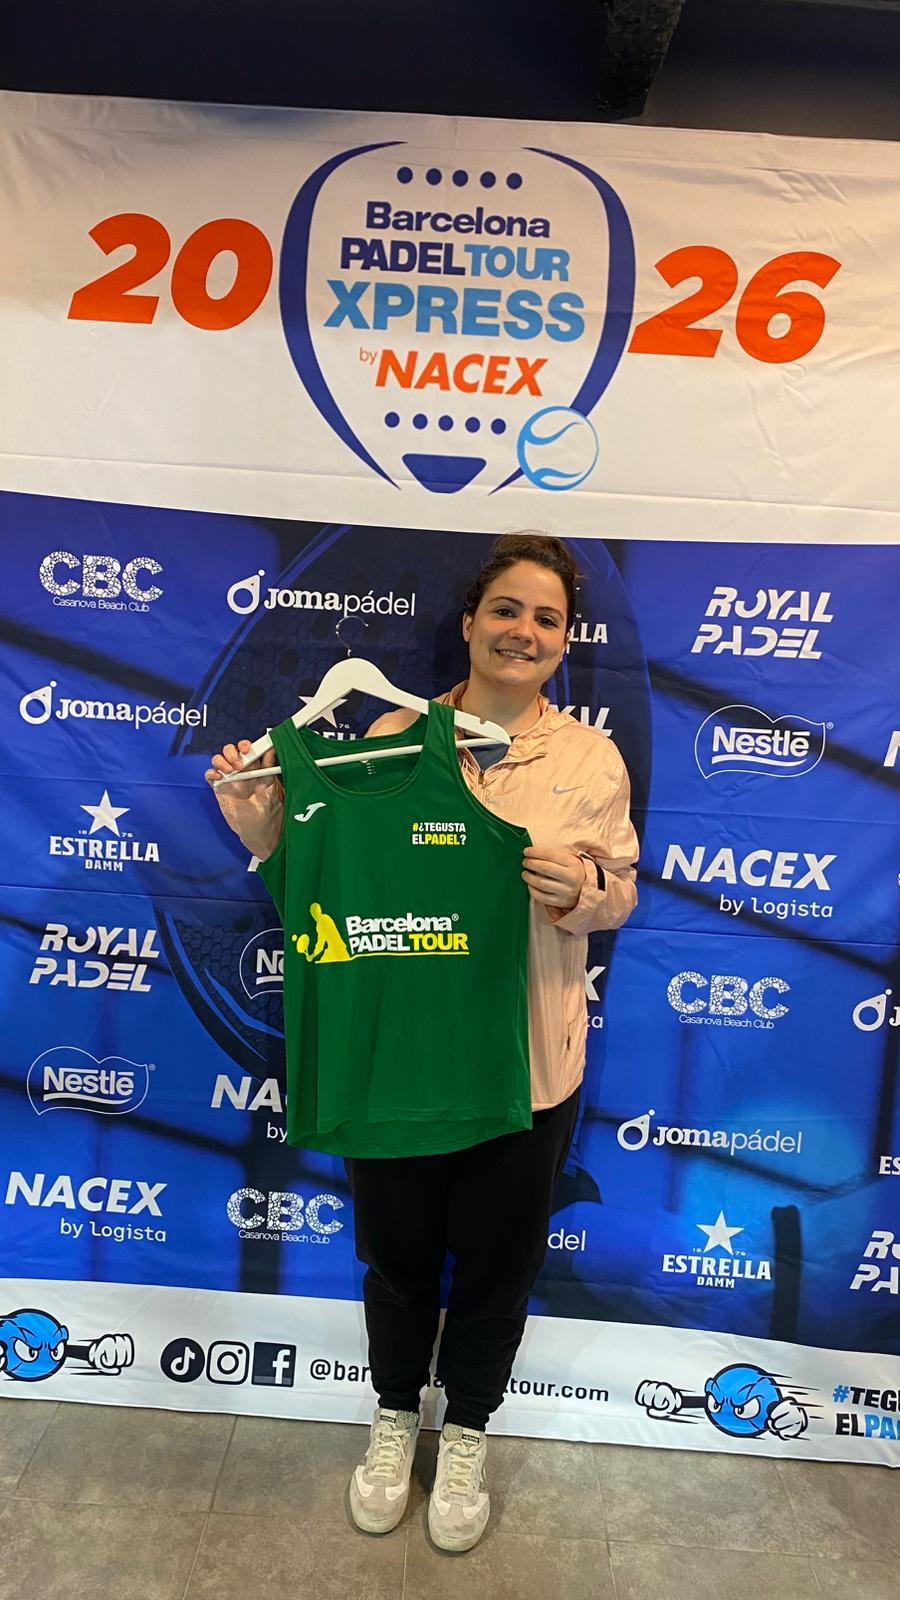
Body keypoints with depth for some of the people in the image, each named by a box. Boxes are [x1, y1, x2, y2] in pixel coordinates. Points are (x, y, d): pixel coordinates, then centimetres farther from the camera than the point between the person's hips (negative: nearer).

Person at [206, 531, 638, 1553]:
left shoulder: (591, 759, -4)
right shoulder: (394, 735, -3)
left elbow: (619, 895, 1)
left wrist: (583, 888, -21)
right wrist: (263, 824, -14)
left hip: (525, 1064, 0)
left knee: (495, 1263, 19)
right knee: (397, 1251, 20)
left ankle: (466, 1429, 49)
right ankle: (395, 1414, 51)